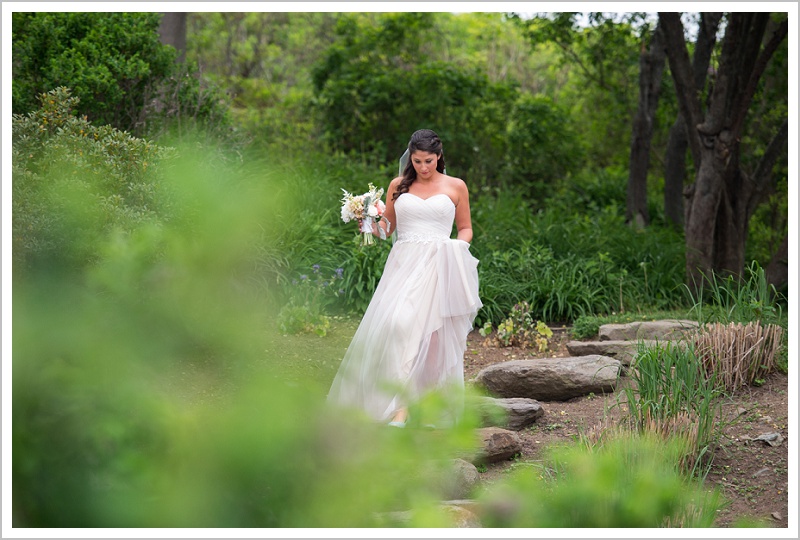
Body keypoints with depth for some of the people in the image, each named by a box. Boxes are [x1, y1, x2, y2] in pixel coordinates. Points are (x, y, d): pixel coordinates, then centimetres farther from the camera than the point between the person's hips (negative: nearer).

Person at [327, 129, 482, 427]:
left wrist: (459, 245, -3)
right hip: (403, 264, 2)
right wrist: (370, 224, -1)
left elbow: (466, 229, 17)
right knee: (393, 324, -17)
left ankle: (402, 408, -14)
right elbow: (386, 228, 19)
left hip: (439, 265, -2)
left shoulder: (455, 187, 10)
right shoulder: (398, 185, 14)